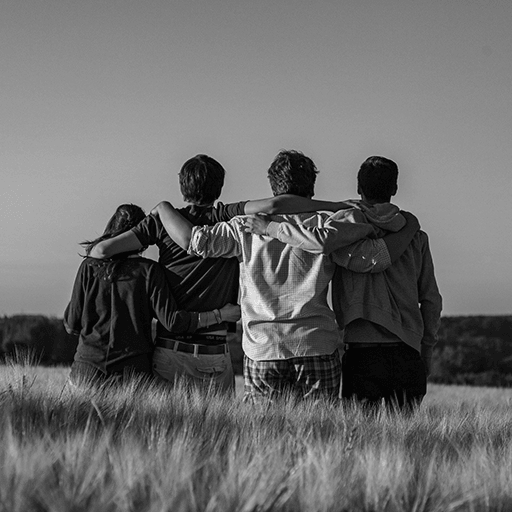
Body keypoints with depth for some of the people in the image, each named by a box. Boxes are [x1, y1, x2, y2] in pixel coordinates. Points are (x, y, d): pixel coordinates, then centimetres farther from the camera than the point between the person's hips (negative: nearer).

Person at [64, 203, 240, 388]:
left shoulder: (89, 267, 3)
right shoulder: (148, 270, -2)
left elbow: (72, 324, 3)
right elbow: (172, 320, -8)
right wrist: (221, 314, 0)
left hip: (88, 366, 2)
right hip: (132, 369, -1)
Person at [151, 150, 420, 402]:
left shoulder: (248, 227, 4)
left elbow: (194, 240, -1)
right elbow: (375, 258, -1)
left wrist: (163, 207, 16)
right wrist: (409, 228, 14)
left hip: (261, 350, 1)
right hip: (317, 347, 0)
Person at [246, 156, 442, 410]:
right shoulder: (416, 235, 12)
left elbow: (322, 241, -23)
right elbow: (431, 299, 12)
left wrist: (270, 227, -11)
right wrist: (426, 351, 21)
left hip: (362, 349, -4)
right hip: (407, 353, 4)